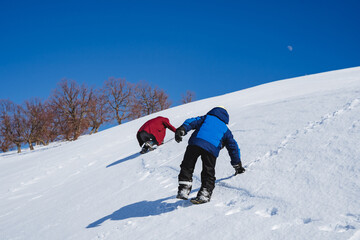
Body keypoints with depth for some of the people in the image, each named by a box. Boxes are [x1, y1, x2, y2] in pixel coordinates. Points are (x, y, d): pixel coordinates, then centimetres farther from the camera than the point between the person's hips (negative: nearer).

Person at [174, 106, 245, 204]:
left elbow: (193, 121, 12)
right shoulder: (225, 130, 34)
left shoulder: (206, 118, 32)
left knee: (187, 167, 9)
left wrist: (182, 129, -3)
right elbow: (233, 147, 35)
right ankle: (205, 193, -4)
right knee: (208, 172, 13)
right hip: (212, 148, 1)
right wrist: (238, 165, 41)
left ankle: (184, 189, -3)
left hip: (195, 142, -1)